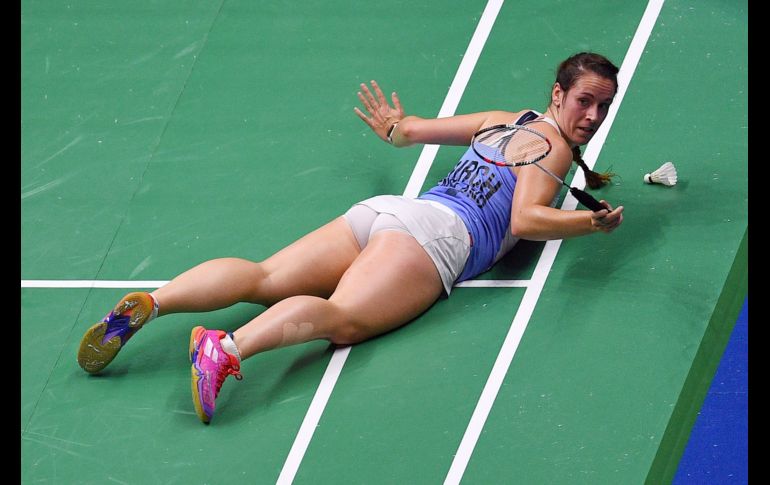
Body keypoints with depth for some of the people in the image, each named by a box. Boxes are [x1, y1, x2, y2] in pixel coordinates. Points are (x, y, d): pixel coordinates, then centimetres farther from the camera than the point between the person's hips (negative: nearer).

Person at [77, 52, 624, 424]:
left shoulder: (507, 121, 29)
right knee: (343, 317, -30)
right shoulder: (553, 143, 6)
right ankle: (227, 348, -56)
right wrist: (592, 222, -6)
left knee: (264, 278, -8)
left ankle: (146, 303, -28)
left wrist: (396, 129, 60)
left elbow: (411, 128, 39)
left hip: (385, 210, 8)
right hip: (438, 230, -8)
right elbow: (524, 220, -10)